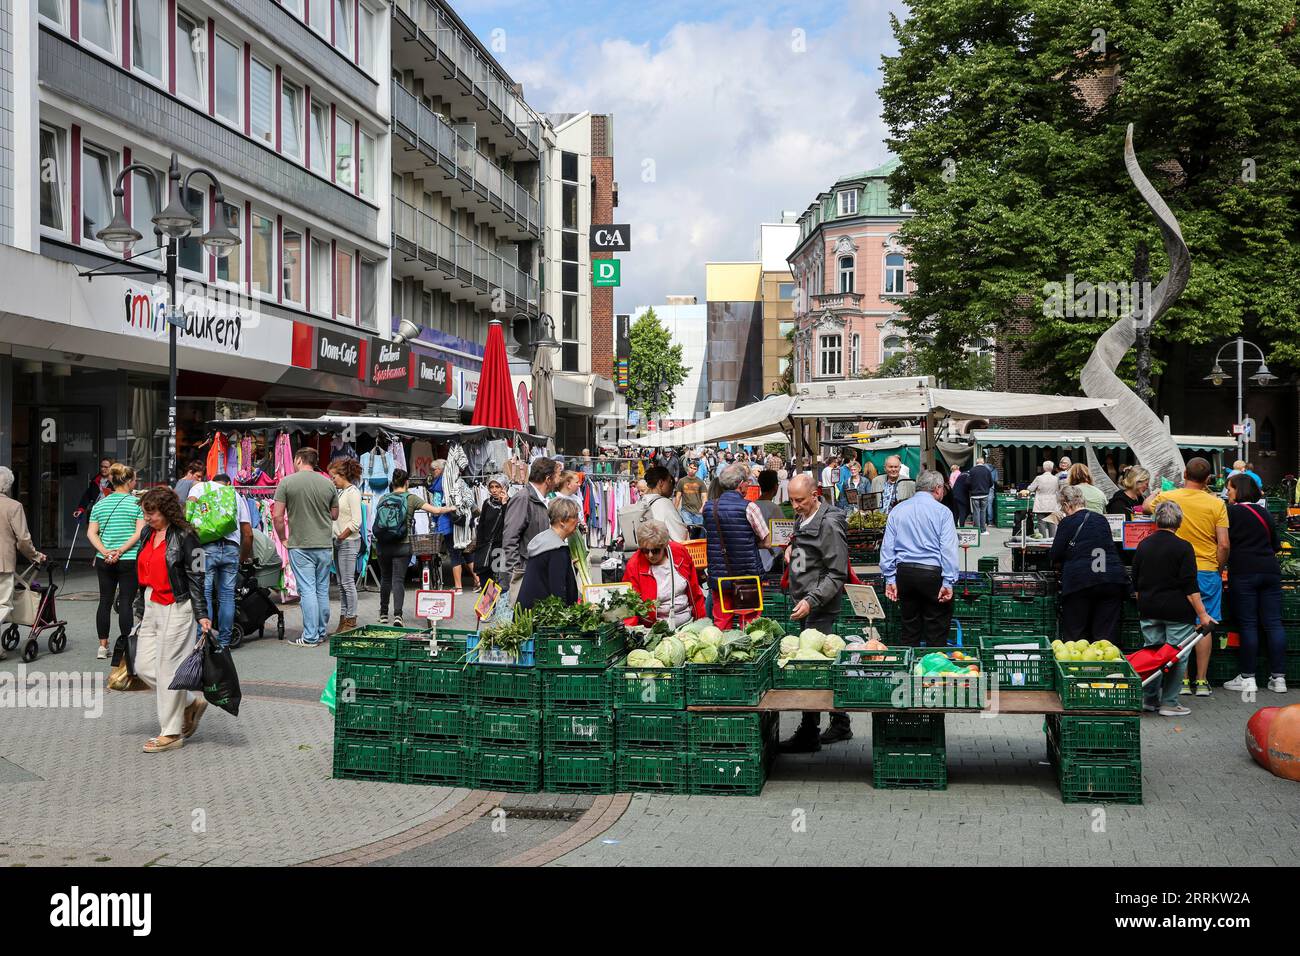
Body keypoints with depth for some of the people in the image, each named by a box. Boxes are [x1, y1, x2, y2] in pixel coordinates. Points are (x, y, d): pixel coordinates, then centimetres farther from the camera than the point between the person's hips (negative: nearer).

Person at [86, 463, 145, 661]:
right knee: (126, 602, 0)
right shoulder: (137, 503, -4)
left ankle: (103, 646, 14)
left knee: (105, 601, 10)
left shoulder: (100, 504, 9)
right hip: (130, 561, -4)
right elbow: (140, 532, -14)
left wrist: (105, 552, -8)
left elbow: (91, 533, 1)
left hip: (104, 561, 4)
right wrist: (120, 551, -14)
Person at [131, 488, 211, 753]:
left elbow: (195, 578, -10)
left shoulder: (183, 537, -10)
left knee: (168, 668, -3)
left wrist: (202, 615, -14)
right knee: (143, 666, 6)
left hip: (175, 609, -8)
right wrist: (141, 610, 21)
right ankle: (191, 702, 22)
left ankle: (171, 733, 6)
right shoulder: (149, 536, 12)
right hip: (151, 608, 8)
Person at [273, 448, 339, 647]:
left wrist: (283, 539, 3)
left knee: (308, 590, -3)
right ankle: (321, 633, 19)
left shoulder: (286, 482, -6)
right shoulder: (328, 483, 3)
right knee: (322, 590, 12)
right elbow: (335, 515, 12)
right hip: (325, 545, 3)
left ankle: (310, 637, -3)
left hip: (300, 546, -3)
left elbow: (277, 516, -8)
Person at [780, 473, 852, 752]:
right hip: (804, 603, 9)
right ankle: (840, 724, 23)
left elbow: (837, 574, -18)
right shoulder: (802, 519, 14)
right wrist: (791, 548, 15)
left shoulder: (829, 524, -14)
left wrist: (812, 600, -25)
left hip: (820, 609, -9)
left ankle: (809, 735, -4)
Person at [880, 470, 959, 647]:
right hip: (932, 573, -4)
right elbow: (948, 549, -10)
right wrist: (948, 582, -9)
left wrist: (890, 579, 8)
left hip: (904, 572, 4)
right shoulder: (942, 512, -3)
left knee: (909, 628, 11)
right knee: (936, 633, 2)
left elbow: (887, 547, 7)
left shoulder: (897, 510, 9)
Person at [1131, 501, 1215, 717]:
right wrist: (1202, 614, -9)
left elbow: (1136, 583, 13)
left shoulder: (1144, 545, 7)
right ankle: (1169, 703, 2)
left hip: (1148, 610, 5)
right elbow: (1190, 586, -13)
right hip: (1177, 610, -5)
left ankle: (1150, 699, 16)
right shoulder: (1182, 547, -10)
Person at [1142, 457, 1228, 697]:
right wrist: (1219, 569, 7)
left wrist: (1156, 493, 39)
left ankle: (1182, 680, 8)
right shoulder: (1217, 504, -6)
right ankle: (1202, 681, 9)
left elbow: (1146, 507, 20)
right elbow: (1224, 544, -8)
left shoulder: (1167, 497, -3)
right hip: (1207, 570, 0)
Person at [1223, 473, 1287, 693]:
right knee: (1274, 623, 4)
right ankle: (1278, 677, 4)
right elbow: (1276, 545, 18)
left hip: (1243, 573, -5)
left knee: (1247, 625, -1)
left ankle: (1247, 677, 1)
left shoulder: (1232, 512, -5)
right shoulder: (1264, 512, 12)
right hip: (1270, 571, 5)